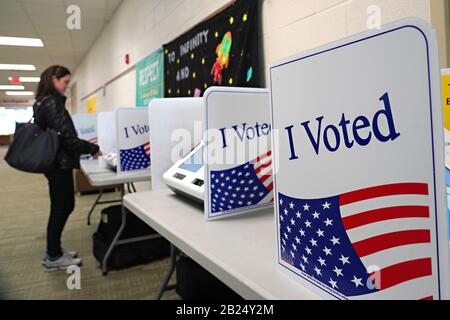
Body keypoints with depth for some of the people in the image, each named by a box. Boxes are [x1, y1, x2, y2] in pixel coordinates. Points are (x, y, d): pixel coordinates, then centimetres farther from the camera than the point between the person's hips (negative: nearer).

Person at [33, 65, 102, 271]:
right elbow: (66, 137, -22)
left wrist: (85, 148, 17)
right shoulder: (52, 102, -17)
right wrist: (93, 149, -12)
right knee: (61, 208, 0)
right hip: (60, 163, -10)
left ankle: (53, 251, 26)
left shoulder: (42, 102, 14)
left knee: (62, 206, 16)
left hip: (53, 161, 10)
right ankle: (53, 257, 11)